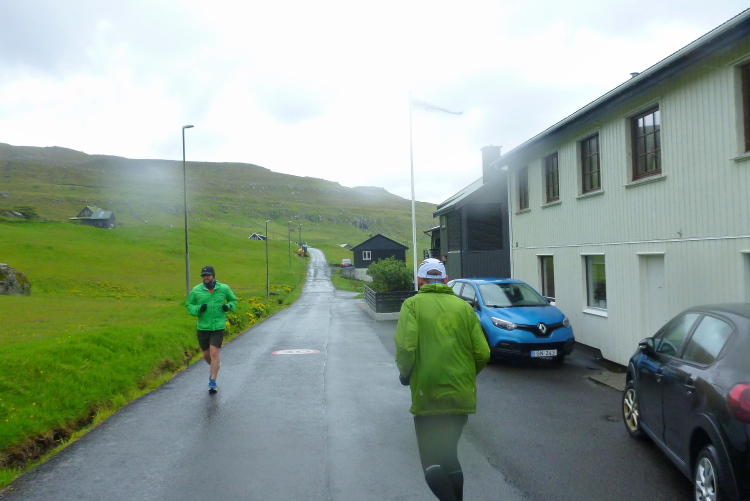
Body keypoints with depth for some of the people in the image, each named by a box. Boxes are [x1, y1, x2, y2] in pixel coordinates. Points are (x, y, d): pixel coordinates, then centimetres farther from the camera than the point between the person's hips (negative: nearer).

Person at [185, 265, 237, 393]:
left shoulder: (224, 288, -1)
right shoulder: (196, 290, -1)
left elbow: (233, 300, 15)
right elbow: (188, 305, 6)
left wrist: (228, 306, -6)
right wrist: (198, 309, -14)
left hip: (218, 327, -2)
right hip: (202, 328, 2)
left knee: (214, 353, -10)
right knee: (206, 355, 15)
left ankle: (213, 382, 0)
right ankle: (215, 367, 47)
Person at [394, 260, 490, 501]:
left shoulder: (413, 304, -3)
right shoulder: (463, 306, 6)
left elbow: (405, 347, -16)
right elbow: (482, 353, 1)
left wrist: (405, 374, 3)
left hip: (427, 395, -4)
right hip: (462, 396, 4)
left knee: (432, 460, 6)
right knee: (450, 455, 22)